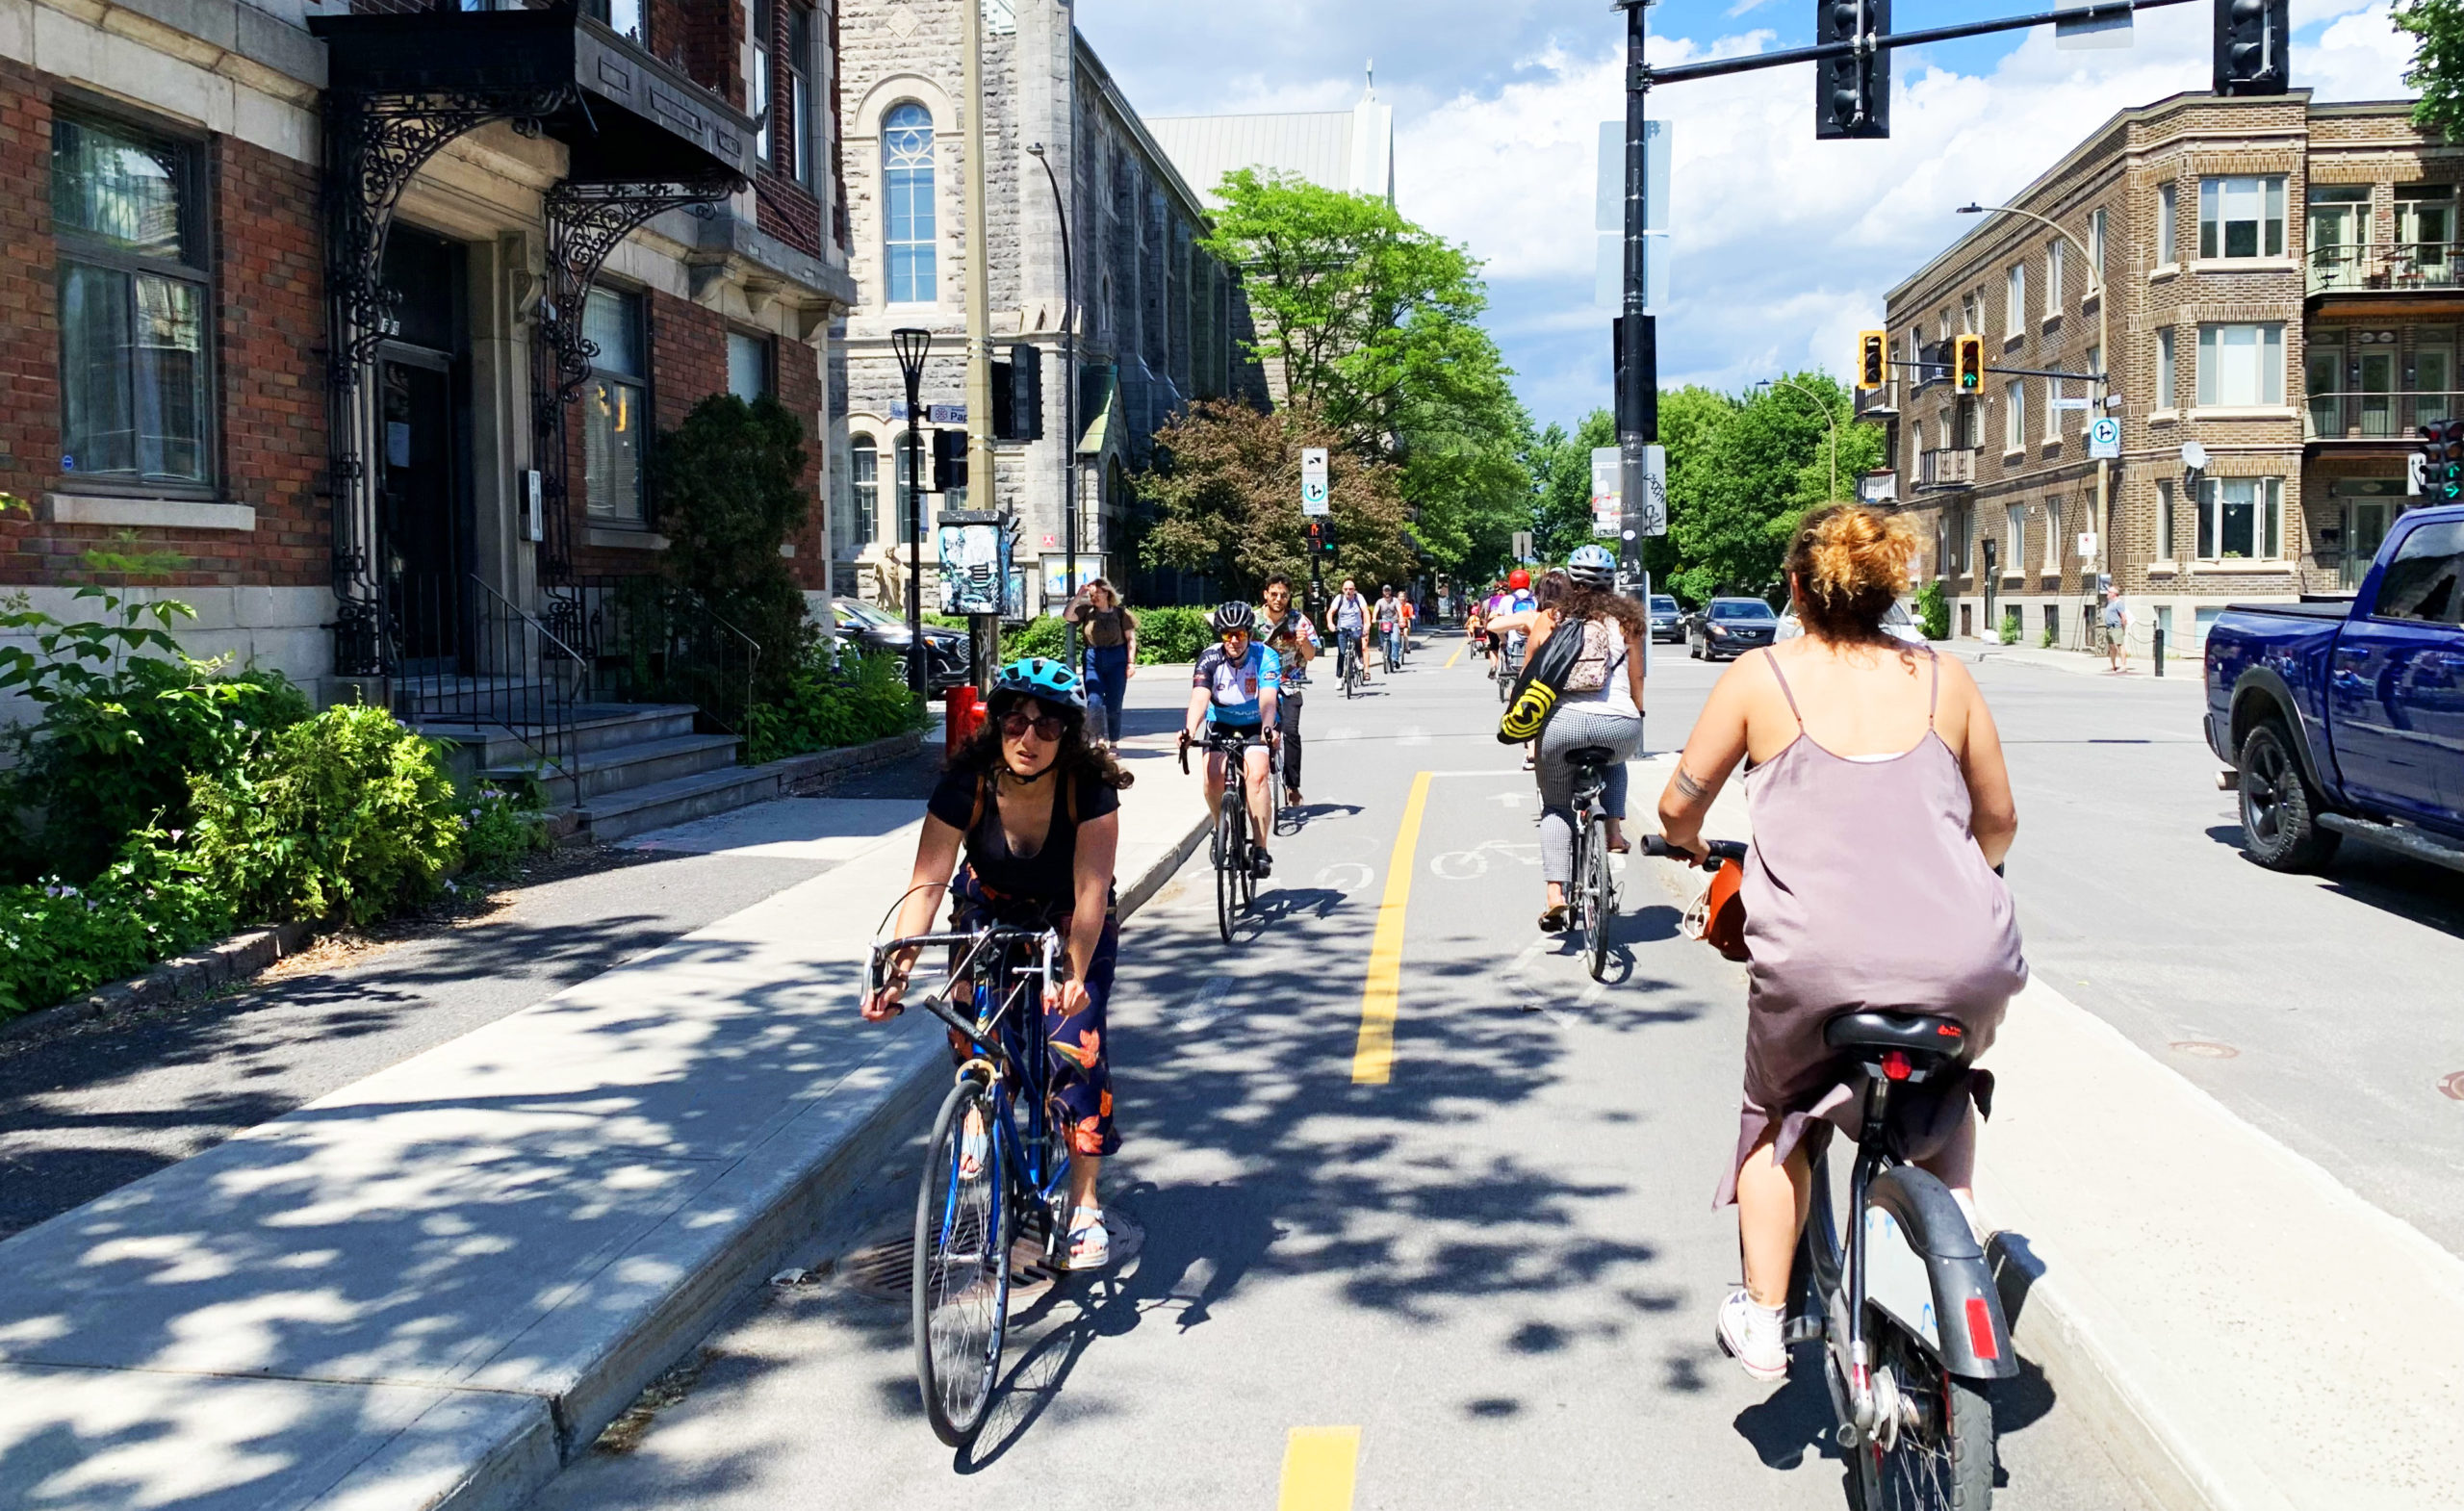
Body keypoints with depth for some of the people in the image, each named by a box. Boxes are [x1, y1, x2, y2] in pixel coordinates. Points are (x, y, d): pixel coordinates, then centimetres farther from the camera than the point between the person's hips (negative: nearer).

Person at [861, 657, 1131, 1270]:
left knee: (1076, 1040, -17)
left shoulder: (1090, 789, -30)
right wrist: (898, 969, -44)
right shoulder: (968, 784, -26)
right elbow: (926, 883, -31)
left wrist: (1075, 975, -52)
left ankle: (1085, 1208, -9)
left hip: (1071, 922, -2)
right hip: (990, 909, 2)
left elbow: (1091, 894, -37)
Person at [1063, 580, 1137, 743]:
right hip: (1093, 660, 1)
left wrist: (1131, 662, -6)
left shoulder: (1120, 613, 2)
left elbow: (1130, 638, 1)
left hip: (1116, 660, -1)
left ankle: (1113, 742, 14)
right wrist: (1079, 596, -9)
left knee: (1114, 705, 4)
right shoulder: (1086, 611, 5)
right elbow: (1067, 616, -9)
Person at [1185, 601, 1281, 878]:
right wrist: (1190, 730, -51)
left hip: (1256, 725, -2)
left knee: (1256, 775, -26)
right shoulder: (1210, 658, -19)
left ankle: (1260, 848, -19)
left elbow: (1268, 699, -36)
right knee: (1213, 777, -21)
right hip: (1221, 723, 2)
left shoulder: (1265, 658, -22)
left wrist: (1268, 729, -56)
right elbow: (1200, 698, -32)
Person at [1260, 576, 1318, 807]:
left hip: (1290, 684, -1)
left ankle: (1293, 786, -10)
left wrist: (1304, 642, -29)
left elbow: (1311, 656, -7)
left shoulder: (1299, 620, -5)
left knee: (1290, 730, -18)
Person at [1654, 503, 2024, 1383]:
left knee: (1778, 1114, 27)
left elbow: (1678, 810, 10)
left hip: (1820, 966, -2)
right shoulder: (1944, 678, 11)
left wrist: (1694, 848, 33)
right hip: (1964, 967, 2)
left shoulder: (1762, 677, 4)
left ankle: (1764, 1317, 24)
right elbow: (1999, 823, 20)